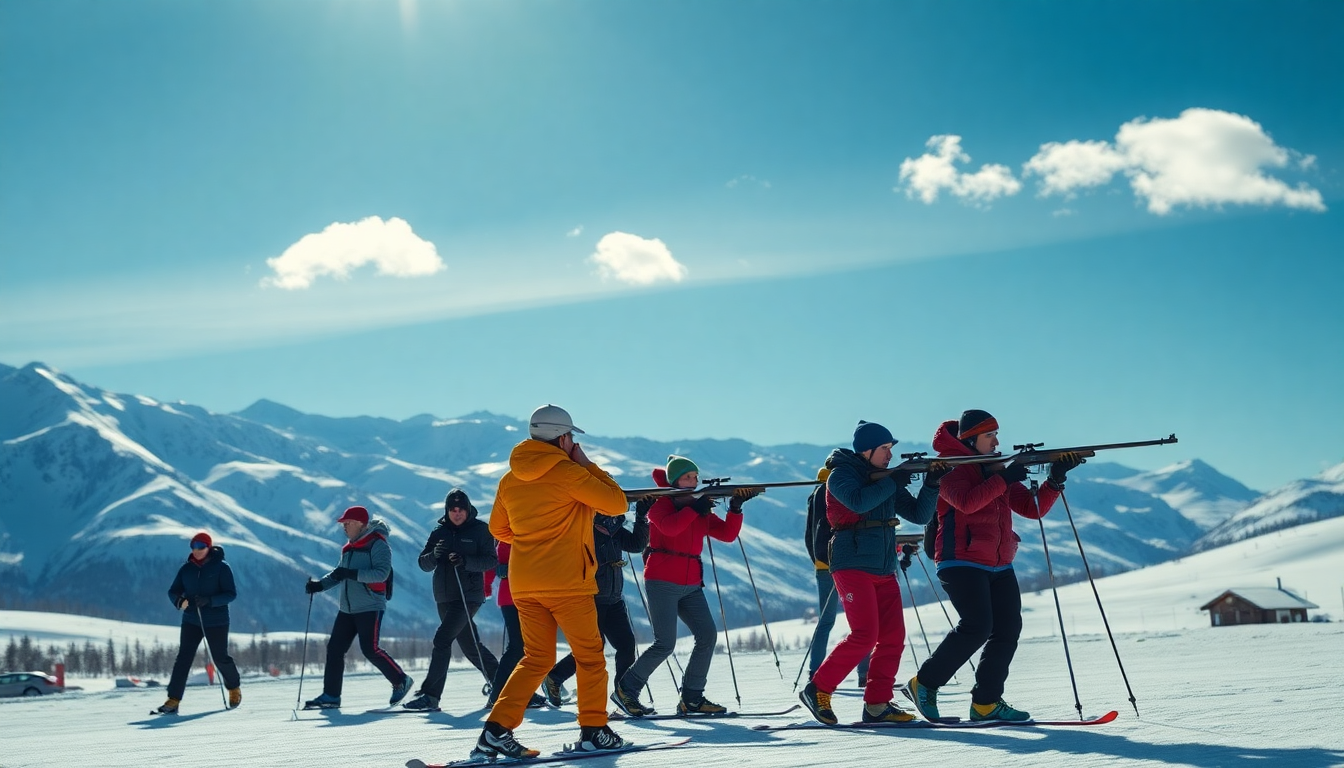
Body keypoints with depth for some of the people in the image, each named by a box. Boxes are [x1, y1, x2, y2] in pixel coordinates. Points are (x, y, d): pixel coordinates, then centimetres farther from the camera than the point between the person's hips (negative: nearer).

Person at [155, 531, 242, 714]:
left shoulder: (221, 567, -8)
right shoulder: (186, 568, 4)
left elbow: (231, 593, -12)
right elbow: (173, 591, 6)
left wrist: (209, 601, -26)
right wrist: (179, 601, -18)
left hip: (216, 622, -3)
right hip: (191, 620, 3)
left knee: (220, 658, 9)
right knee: (183, 658, -8)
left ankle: (234, 689, 35)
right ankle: (173, 701, -10)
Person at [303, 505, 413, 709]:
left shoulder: (378, 545, -10)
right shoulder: (350, 548, 16)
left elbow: (382, 573, -22)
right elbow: (339, 574, 23)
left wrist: (351, 574, -28)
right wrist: (320, 584, 5)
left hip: (370, 607, -8)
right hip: (347, 608, 8)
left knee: (370, 650, -12)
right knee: (334, 648, 3)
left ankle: (401, 682, 6)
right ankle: (331, 696, 9)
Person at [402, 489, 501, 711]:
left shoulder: (480, 530, -2)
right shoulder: (440, 533, 10)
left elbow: (491, 561, -10)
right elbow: (424, 564, 5)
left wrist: (466, 561, -25)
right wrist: (434, 555, -17)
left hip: (469, 596, -6)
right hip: (445, 598, 6)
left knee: (442, 639, -17)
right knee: (470, 645, 13)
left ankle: (430, 695, -18)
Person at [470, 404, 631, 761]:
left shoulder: (509, 480, 8)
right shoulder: (568, 472, -11)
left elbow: (499, 528, 20)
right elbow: (617, 504, -8)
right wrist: (588, 465, 0)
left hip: (523, 585, 6)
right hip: (566, 582, -6)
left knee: (536, 658, 13)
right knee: (589, 656, 9)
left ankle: (497, 729, 2)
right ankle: (593, 730, 11)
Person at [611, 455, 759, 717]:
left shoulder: (702, 511, 15)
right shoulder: (660, 504, -1)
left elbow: (728, 534, 5)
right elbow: (669, 527, -22)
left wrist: (736, 508, -8)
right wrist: (695, 508, -17)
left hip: (691, 585, 6)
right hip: (662, 582, -6)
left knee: (708, 636, -5)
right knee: (665, 644, -12)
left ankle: (691, 698, 5)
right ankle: (625, 689, 4)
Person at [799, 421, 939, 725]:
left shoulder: (886, 481, 17)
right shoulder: (841, 474, -3)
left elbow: (919, 515, 15)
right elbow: (858, 502, -23)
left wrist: (931, 485, 0)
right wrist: (892, 483, -15)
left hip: (884, 570, 8)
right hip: (853, 565, -7)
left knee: (893, 637, 0)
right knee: (865, 635, -15)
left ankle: (877, 704, 6)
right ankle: (818, 689, -3)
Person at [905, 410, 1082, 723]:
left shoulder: (998, 472, 19)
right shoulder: (952, 470, -3)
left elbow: (1034, 508, 12)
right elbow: (967, 502, -22)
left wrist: (1055, 479, -1)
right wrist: (1004, 479, -20)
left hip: (999, 566, 7)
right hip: (961, 563, -7)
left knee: (1008, 629, -3)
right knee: (977, 627, -18)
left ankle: (986, 702, 4)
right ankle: (925, 683, -2)